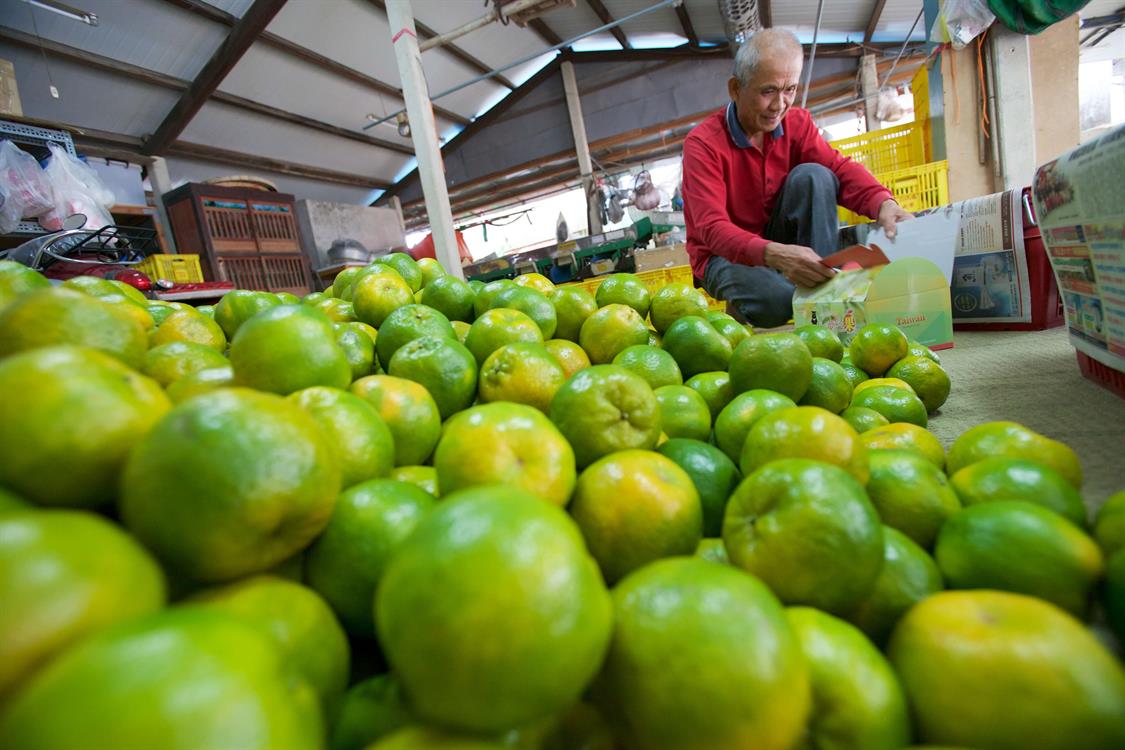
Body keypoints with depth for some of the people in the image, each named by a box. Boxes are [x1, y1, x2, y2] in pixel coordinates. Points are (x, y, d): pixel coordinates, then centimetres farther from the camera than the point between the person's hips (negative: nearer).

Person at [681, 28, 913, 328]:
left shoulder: (797, 122, 0)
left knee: (812, 174, -20)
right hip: (726, 257, -5)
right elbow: (712, 228, -29)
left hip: (784, 245, 5)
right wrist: (773, 254, -46)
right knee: (778, 300, -35)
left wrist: (883, 202, -36)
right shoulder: (703, 143, -17)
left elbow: (840, 168, -13)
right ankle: (740, 305, 3)